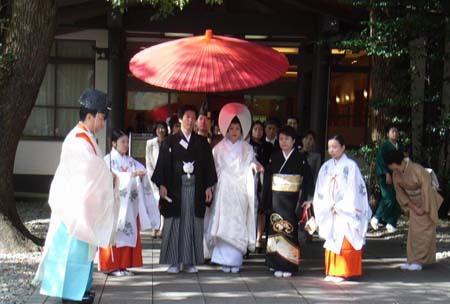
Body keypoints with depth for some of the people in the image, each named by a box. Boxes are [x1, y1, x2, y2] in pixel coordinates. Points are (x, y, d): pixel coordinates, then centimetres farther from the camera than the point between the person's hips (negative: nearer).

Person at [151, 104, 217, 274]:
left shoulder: (202, 142, 9)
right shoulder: (170, 142, 4)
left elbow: (208, 165, 9)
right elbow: (162, 165, 0)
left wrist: (208, 187, 2)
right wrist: (162, 185, -9)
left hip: (196, 188, 2)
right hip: (175, 188, -2)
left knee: (193, 224, 3)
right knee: (174, 224, 0)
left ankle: (190, 261, 10)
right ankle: (174, 261, 6)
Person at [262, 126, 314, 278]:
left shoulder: (300, 158, -1)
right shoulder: (274, 157, 6)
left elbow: (307, 180, -3)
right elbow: (267, 179, 6)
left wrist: (302, 201, -10)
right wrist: (266, 201, 1)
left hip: (291, 200, -2)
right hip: (276, 199, 2)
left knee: (290, 230, -2)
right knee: (276, 230, 1)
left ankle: (289, 265, 6)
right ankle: (277, 265, 7)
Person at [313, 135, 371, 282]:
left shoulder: (350, 166, -6)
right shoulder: (326, 167, 9)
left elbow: (353, 190, -10)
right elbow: (321, 190, 8)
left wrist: (339, 206, -10)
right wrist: (329, 206, -5)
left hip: (345, 213, -5)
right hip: (330, 213, 5)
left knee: (344, 242, -6)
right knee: (331, 241, 6)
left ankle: (343, 272, -1)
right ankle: (332, 272, 11)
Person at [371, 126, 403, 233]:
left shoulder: (399, 147, 15)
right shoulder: (384, 146, -3)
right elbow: (380, 160, -11)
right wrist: (387, 174, -18)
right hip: (384, 176, -6)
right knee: (389, 199, -15)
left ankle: (391, 224, 8)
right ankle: (376, 219, 3)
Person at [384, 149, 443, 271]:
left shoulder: (418, 170, -29)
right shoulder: (396, 174, -10)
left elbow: (427, 190, -24)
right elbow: (400, 192, 0)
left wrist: (424, 209, -18)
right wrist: (413, 207, -6)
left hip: (427, 201, -5)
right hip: (414, 203, 6)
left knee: (424, 231, -5)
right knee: (413, 231, 2)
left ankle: (418, 261, -3)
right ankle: (412, 261, 5)